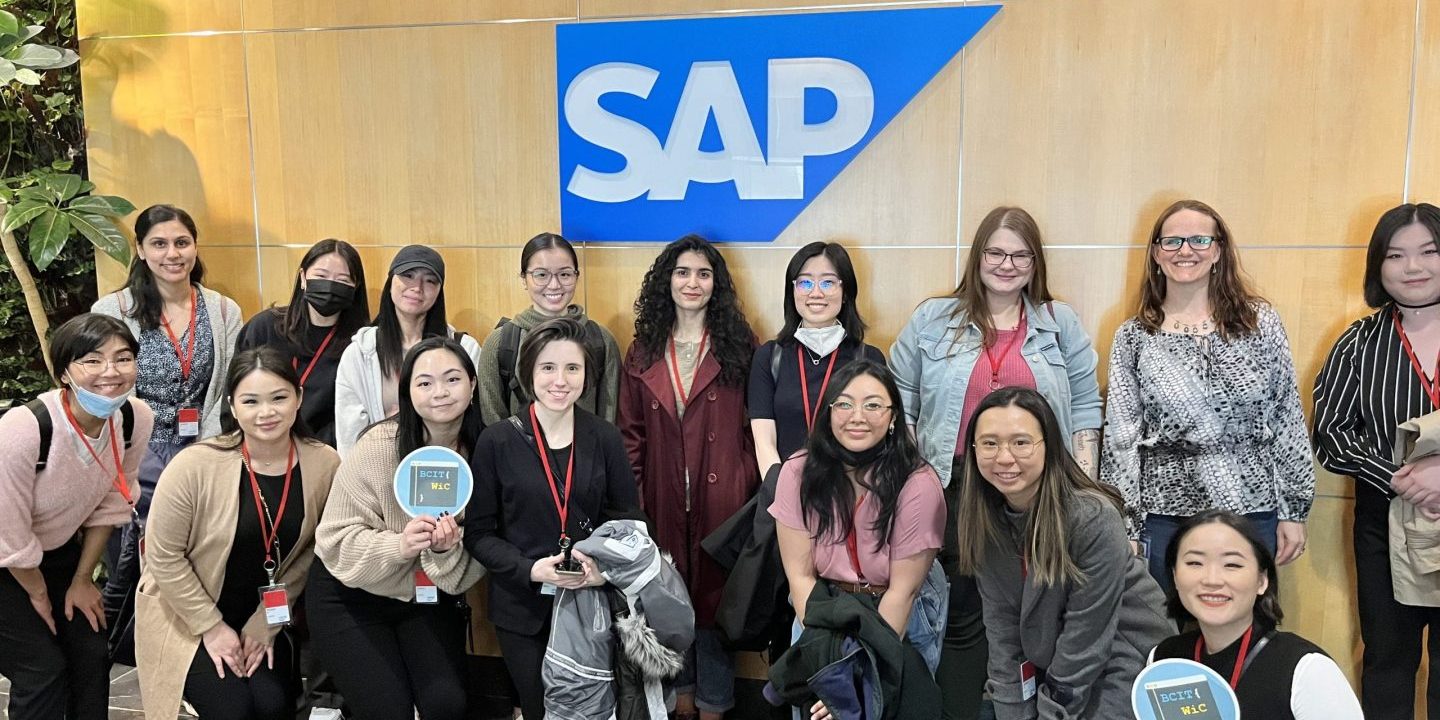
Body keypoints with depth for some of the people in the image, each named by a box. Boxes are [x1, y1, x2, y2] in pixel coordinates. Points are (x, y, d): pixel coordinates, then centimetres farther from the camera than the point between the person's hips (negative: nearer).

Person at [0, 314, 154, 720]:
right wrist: (38, 595, -7)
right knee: (42, 670, -4)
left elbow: (110, 503, -2)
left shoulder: (136, 419, -18)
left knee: (91, 653, 5)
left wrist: (82, 580, 4)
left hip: (61, 551, 5)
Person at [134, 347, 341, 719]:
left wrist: (267, 624, -4)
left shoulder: (324, 465, -13)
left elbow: (310, 553, -3)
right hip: (188, 617, -2)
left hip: (266, 617, 2)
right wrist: (212, 626, -10)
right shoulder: (195, 465, -22)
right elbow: (164, 557, -13)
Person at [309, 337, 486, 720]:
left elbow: (472, 566, -8)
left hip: (430, 601, 3)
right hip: (352, 597, -2)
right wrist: (398, 545, -33)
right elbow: (337, 538, -18)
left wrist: (447, 550, -29)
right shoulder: (378, 447, -20)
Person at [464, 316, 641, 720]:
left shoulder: (605, 439, -2)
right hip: (523, 608, -1)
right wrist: (531, 569, -19)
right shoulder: (497, 441, -7)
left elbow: (628, 520, 4)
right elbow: (479, 533, -4)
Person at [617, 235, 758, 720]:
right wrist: (632, 497, -1)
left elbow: (754, 427, -1)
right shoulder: (644, 351, 6)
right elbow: (632, 433, 5)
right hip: (664, 498, 2)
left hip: (721, 496, -2)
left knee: (714, 590, 8)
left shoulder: (738, 347, 0)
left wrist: (749, 490, -9)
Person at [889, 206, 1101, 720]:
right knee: (962, 614, 6)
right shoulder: (931, 320, 4)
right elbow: (900, 405, 5)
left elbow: (1084, 408, 8)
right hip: (956, 488, -1)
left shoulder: (1061, 324, 8)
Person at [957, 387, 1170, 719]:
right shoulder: (985, 520, -10)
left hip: (1127, 657, -4)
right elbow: (1001, 626, -7)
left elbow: (1085, 638, -21)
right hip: (1049, 657, 5)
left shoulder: (1094, 519, -27)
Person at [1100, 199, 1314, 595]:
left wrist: (1294, 510, 3)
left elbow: (1288, 418, 4)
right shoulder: (1134, 337, 0)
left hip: (1253, 513, 1)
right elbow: (1120, 438, -1)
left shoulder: (1261, 322, 1)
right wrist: (1124, 530, -2)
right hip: (1163, 518, 0)